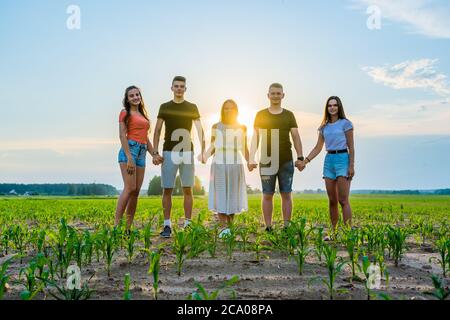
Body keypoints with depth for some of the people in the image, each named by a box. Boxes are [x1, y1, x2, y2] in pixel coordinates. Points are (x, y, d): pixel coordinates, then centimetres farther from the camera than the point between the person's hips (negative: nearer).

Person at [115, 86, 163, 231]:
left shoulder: (143, 115, 24)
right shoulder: (125, 113, 3)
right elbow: (122, 135, -7)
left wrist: (154, 154, 11)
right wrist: (129, 157, -17)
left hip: (142, 153, 7)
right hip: (129, 149, -7)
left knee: (136, 191, 1)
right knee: (130, 188, -18)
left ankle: (128, 228, 4)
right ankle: (116, 226, -16)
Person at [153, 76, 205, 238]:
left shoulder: (192, 108, 9)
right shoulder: (165, 107, 8)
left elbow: (200, 129, 3)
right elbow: (157, 131, 6)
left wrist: (203, 150, -9)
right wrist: (155, 152, -4)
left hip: (187, 152, 0)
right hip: (169, 152, 0)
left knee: (187, 190, 3)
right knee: (167, 189, -1)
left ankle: (188, 224, 11)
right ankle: (167, 225, 5)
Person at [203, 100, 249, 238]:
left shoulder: (242, 128, 9)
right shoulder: (216, 127, 7)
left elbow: (244, 149, 11)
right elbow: (212, 148, 7)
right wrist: (204, 156, -12)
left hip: (236, 166, 1)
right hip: (219, 165, -1)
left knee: (232, 196, 2)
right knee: (220, 196, -6)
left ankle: (229, 226, 10)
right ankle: (225, 228, -7)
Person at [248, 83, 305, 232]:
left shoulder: (289, 115, 9)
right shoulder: (261, 115, 6)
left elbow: (296, 137, 4)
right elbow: (255, 138, 4)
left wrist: (300, 158, -7)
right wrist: (251, 158, -5)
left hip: (286, 161, 1)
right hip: (266, 162, -1)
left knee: (286, 194, 4)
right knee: (267, 195, 3)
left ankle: (287, 226, 11)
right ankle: (268, 227, 9)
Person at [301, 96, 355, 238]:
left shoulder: (345, 123, 1)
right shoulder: (324, 127, 15)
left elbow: (351, 146, -2)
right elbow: (318, 148, 16)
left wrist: (351, 166, -10)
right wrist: (305, 160, 3)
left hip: (342, 159, -5)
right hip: (329, 160, 5)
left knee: (343, 200, -10)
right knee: (332, 200, 6)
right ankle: (333, 232, 12)